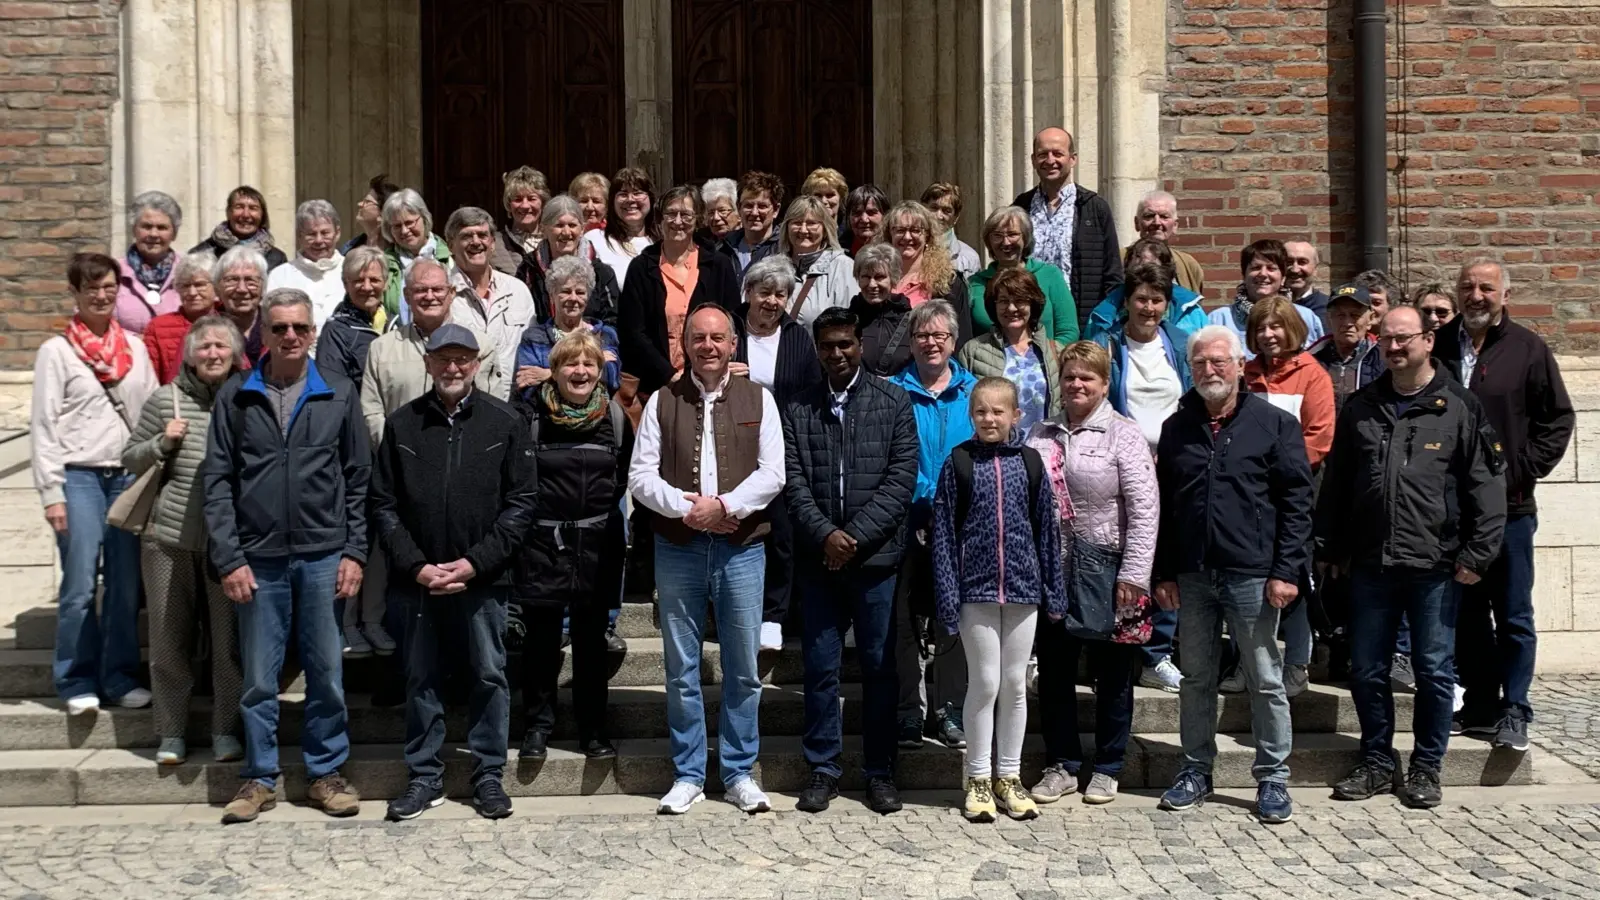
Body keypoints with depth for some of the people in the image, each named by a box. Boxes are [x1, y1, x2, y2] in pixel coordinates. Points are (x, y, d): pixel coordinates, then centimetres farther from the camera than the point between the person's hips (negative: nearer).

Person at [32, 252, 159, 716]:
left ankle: (120, 677, 15)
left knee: (126, 585, 4)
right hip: (79, 477, -3)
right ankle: (77, 682, 8)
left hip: (128, 475, 3)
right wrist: (51, 492, -8)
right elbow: (44, 426, -3)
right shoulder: (57, 351, 1)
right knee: (80, 586, -4)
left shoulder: (134, 348, 12)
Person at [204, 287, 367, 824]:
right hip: (258, 558, 0)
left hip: (324, 557, 0)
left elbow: (359, 478, 7)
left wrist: (354, 552, 0)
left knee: (327, 672, 7)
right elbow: (217, 482, 2)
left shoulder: (339, 396, 4)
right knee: (259, 677, 7)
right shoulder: (235, 397, 3)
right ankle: (260, 779, 20)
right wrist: (229, 559, -4)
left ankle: (326, 773, 20)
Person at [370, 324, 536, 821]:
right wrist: (415, 565, -7)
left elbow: (520, 504, -2)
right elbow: (384, 505, 4)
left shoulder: (504, 422, 0)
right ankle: (424, 776, 21)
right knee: (420, 679, 9)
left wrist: (476, 562, -10)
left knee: (489, 677, 6)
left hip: (483, 578, -1)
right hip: (419, 579, 2)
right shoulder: (402, 424, 4)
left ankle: (488, 775, 18)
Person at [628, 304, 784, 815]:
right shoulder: (663, 401, 6)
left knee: (743, 668, 5)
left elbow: (772, 473, -3)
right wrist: (685, 508, -14)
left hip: (742, 548, 0)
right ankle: (688, 776, 18)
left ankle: (739, 773, 18)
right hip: (677, 549, 1)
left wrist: (723, 505, -15)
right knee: (682, 670, 7)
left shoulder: (757, 400, 5)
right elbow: (640, 475, 0)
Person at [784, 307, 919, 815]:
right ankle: (823, 770, 16)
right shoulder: (798, 410, 8)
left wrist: (855, 535, -12)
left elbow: (902, 479, -4)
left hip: (876, 556, -1)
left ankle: (880, 772, 16)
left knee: (879, 666, 5)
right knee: (820, 668, 5)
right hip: (817, 558, 1)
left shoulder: (893, 403, 4)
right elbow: (793, 483, 1)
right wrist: (825, 535, -13)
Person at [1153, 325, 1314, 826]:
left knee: (1265, 681, 5)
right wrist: (1163, 573, 7)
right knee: (1196, 679, 12)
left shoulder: (1274, 424, -1)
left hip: (1253, 575, -3)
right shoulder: (1177, 428, 10)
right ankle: (1196, 771, 23)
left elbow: (1296, 502, -4)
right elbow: (1162, 506, 12)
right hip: (1192, 576, 4)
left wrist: (1286, 571, -10)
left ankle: (1273, 779, 15)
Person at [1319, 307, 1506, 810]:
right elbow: (1335, 483, 15)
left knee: (1434, 671, 6)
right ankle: (1378, 762, 23)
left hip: (1435, 566, -3)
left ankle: (1426, 768, 20)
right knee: (1367, 670, 8)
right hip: (1371, 564, 4)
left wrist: (1477, 554, -9)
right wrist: (1328, 548, 13)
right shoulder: (1361, 409, 10)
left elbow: (1487, 485, -4)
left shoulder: (1460, 408, -1)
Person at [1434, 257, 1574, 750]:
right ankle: (1479, 705, 21)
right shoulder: (1437, 345, 5)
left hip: (1509, 505, -3)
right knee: (1466, 613, 11)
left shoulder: (1528, 348, -1)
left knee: (1514, 616, 3)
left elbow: (1558, 418, 2)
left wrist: (1523, 470, -6)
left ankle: (1513, 711, 11)